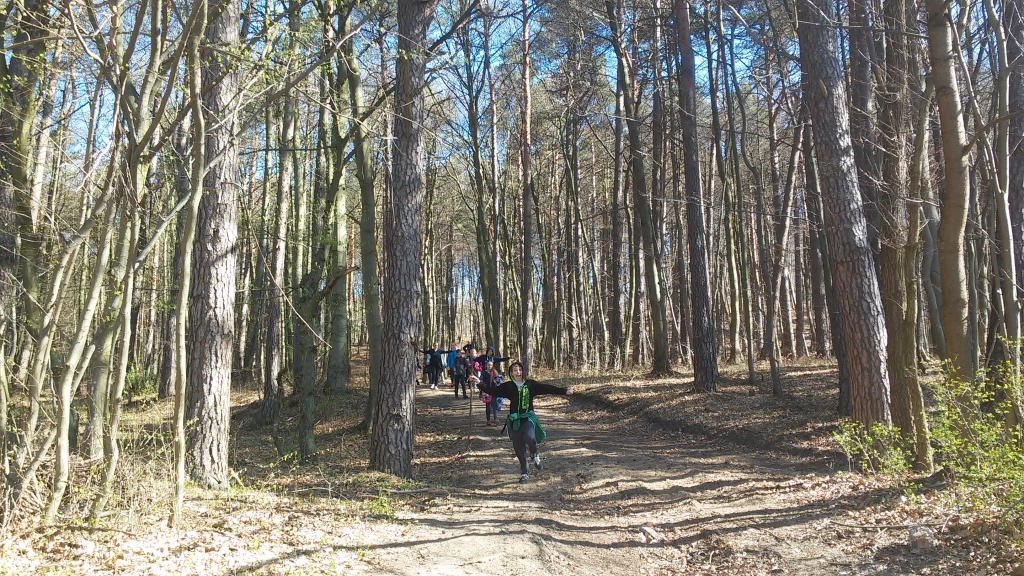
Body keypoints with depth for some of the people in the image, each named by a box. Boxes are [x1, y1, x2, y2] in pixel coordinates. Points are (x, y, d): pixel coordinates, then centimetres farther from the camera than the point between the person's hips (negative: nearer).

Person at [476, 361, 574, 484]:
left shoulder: (530, 384, -2)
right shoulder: (508, 386, 0)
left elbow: (546, 388, -6)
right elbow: (492, 390, -1)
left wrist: (564, 391, -11)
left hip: (528, 417, -2)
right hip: (514, 419, 2)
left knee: (529, 437, -29)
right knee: (518, 447, 4)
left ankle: (534, 456, 4)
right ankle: (524, 473, 25)